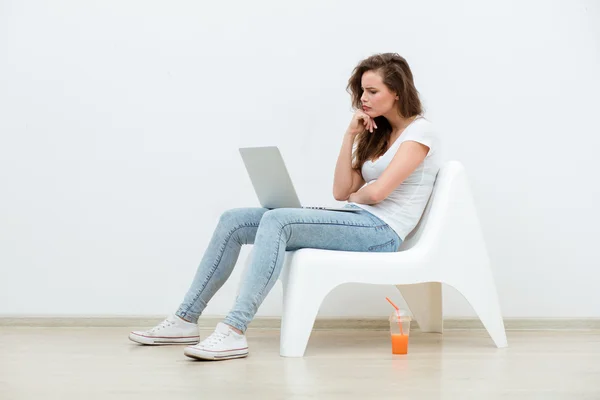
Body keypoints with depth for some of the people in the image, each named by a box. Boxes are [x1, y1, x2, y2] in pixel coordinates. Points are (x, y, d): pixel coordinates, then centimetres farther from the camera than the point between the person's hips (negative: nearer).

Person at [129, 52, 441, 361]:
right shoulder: (378, 134, 22)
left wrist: (353, 198, 6)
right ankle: (186, 320, -5)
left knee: (277, 220, -32)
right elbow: (341, 191, 11)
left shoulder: (419, 131, -5)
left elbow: (376, 192, -16)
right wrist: (350, 136, 5)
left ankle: (234, 332, -40)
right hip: (355, 222, 9)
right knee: (234, 220, -4)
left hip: (382, 231, -9)